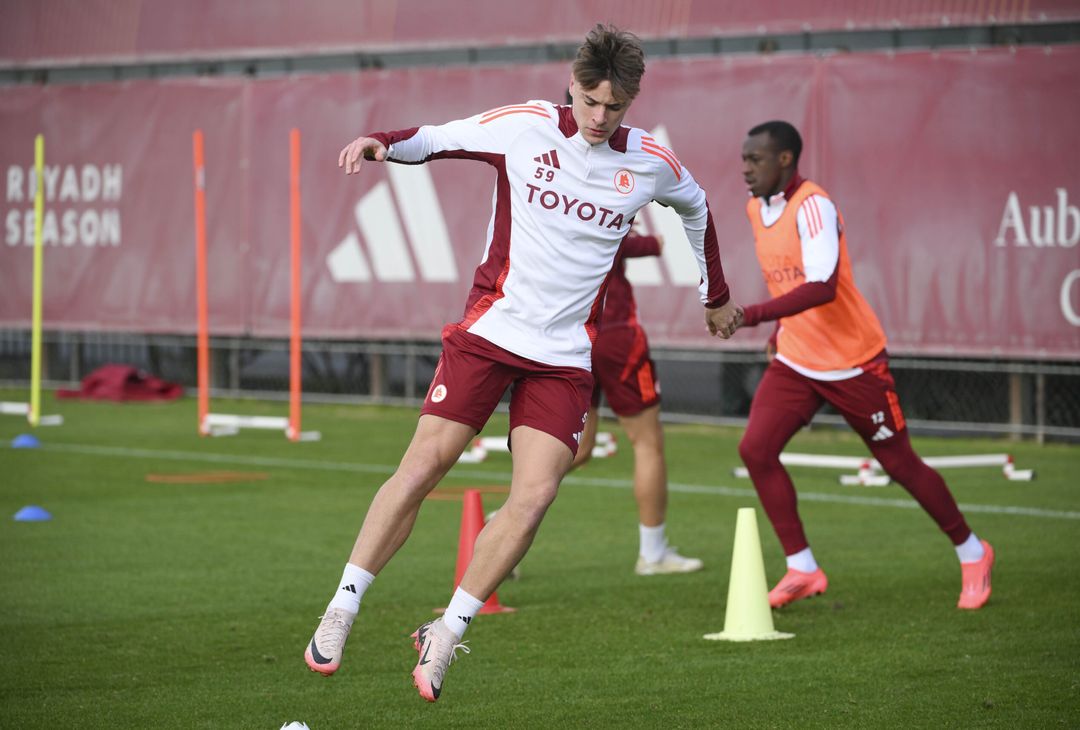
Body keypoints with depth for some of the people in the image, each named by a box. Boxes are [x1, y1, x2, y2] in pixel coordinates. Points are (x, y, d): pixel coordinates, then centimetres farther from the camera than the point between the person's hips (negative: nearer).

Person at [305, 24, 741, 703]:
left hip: (565, 356, 2)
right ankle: (342, 610, 3)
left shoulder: (651, 164, 2)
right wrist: (380, 143, -15)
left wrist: (716, 294, 32)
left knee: (534, 497, -12)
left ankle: (446, 635, 2)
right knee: (420, 469, -10)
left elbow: (696, 206, 24)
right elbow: (434, 139, 6)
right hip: (488, 332, -2)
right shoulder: (525, 127, -3)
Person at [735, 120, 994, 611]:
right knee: (755, 449, -11)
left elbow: (822, 286, -35)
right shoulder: (756, 208, 5)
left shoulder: (813, 206, -22)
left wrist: (756, 314, -41)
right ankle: (802, 570, -2)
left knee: (900, 464, 4)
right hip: (794, 362, 7)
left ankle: (972, 554, 25)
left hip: (853, 363, -7)